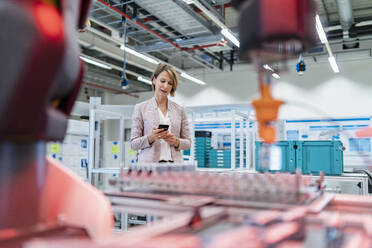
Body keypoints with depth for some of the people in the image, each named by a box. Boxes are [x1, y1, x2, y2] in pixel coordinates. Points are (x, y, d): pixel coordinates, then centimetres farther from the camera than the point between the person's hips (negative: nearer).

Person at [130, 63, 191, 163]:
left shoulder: (180, 110, 12)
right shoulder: (140, 108, 6)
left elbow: (187, 143, 13)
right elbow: (133, 144, 4)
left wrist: (176, 141, -6)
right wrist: (151, 137, -13)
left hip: (174, 163, 2)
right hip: (149, 164, -1)